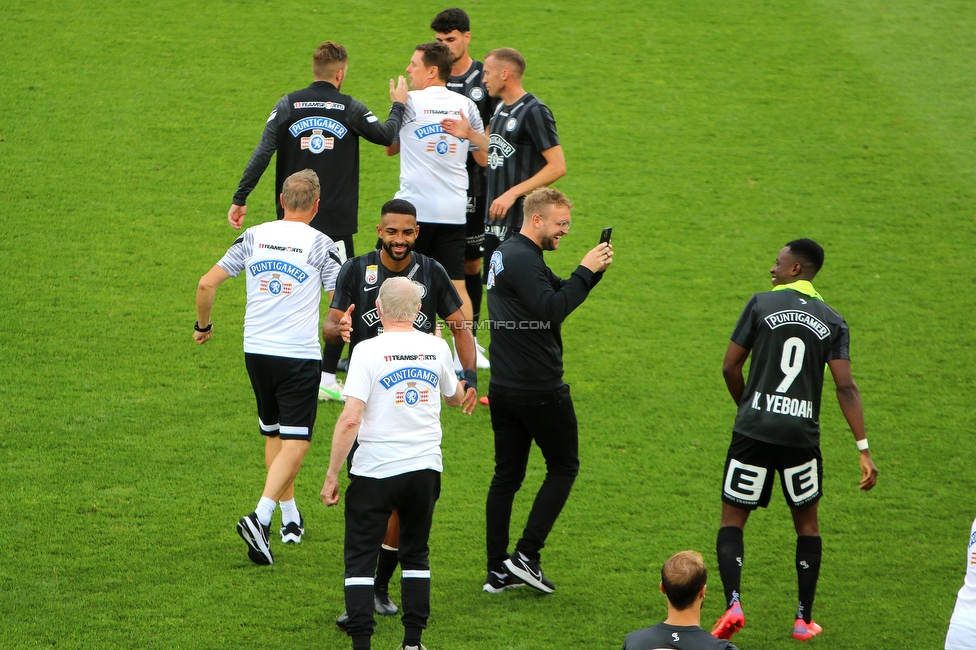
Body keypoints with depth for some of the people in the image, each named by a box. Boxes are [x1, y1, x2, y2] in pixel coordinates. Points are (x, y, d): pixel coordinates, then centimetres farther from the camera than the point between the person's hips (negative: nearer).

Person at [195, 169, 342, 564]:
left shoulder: (253, 237, 6)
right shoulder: (320, 244, -5)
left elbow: (207, 284, 7)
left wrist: (203, 325, 23)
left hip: (256, 350, 5)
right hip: (299, 355, -5)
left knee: (274, 435, 21)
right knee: (295, 442, -5)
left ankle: (290, 518, 28)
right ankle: (261, 516, -24)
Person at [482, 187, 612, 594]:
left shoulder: (507, 254, 15)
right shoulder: (523, 259, -17)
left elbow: (555, 297, 17)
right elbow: (552, 310, -28)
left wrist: (590, 271, 2)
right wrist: (585, 273, -20)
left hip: (504, 388, 9)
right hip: (539, 389, -9)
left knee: (507, 475, 11)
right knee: (563, 467, 5)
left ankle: (498, 569, 11)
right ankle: (526, 555, -1)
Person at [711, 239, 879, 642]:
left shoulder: (762, 304, 0)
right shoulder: (832, 322, 6)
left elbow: (730, 368, 1)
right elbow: (846, 387, -3)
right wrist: (863, 450, -4)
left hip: (753, 431, -2)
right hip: (801, 437, 2)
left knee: (732, 519, 9)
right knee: (807, 522, 19)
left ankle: (732, 604, -11)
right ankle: (804, 620, 18)